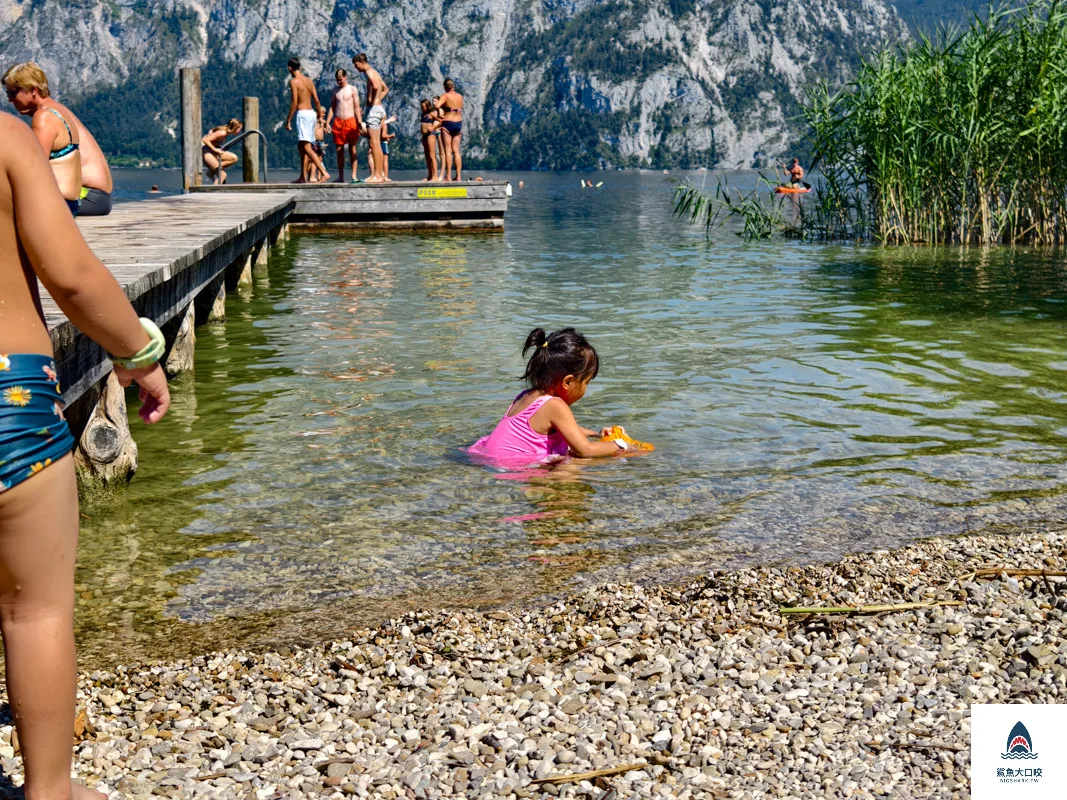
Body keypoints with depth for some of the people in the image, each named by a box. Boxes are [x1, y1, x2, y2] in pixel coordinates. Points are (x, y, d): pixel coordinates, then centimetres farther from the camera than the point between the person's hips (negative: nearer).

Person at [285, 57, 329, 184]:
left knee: (306, 147, -15)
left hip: (302, 114, -8)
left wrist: (288, 120, -11)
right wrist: (319, 116, 21)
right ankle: (303, 177, 15)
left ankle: (324, 172, -27)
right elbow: (317, 100, 12)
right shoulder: (309, 80, 13)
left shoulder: (294, 81, -8)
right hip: (311, 113, 8)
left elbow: (294, 102, -14)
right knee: (301, 146, 15)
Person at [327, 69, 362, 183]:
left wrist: (360, 122, -8)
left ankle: (354, 176, -6)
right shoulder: (335, 91, 13)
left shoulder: (352, 89, 3)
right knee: (339, 150, 2)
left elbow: (357, 107, 0)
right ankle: (340, 176, 5)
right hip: (338, 122, 3)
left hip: (350, 121, -3)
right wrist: (327, 122, 7)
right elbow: (332, 107, 15)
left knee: (352, 148, -4)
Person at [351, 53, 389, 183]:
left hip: (373, 109, -10)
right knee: (377, 144, 11)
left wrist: (372, 101, -19)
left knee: (374, 144, -10)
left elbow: (375, 86, -32)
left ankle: (377, 176, -12)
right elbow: (385, 89, 34)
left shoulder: (369, 72, -11)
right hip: (379, 108, 10)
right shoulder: (374, 72, 18)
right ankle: (380, 174, 12)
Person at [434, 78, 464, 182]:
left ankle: (448, 176, -5)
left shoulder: (445, 96, -8)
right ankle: (458, 176, 5)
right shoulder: (460, 96, 8)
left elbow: (437, 106, -23)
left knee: (448, 150, -2)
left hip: (447, 124, -5)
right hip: (458, 124, 5)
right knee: (456, 151, 8)